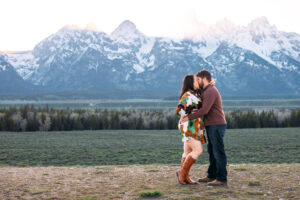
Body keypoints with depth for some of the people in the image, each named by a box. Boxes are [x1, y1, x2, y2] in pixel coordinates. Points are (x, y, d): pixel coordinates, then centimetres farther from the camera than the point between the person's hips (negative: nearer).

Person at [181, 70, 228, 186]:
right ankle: (212, 176, 20)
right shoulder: (206, 91, 18)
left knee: (218, 152, -6)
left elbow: (204, 110, -24)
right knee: (212, 152, 13)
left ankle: (222, 178, -2)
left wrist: (189, 117, -18)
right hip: (211, 127, 10)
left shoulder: (211, 91, -16)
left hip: (217, 126, -10)